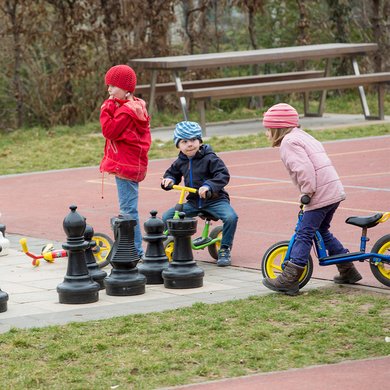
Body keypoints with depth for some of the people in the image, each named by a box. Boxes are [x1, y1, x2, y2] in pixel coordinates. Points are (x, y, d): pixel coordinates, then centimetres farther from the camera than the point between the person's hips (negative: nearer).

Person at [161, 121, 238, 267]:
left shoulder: (209, 158, -12)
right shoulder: (180, 162, 6)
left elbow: (223, 175, -21)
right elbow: (172, 173, 24)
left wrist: (208, 186, -36)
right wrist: (168, 179, 0)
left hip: (215, 199, -5)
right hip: (193, 202, 5)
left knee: (231, 217, -32)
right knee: (167, 217, -7)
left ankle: (224, 250, -12)